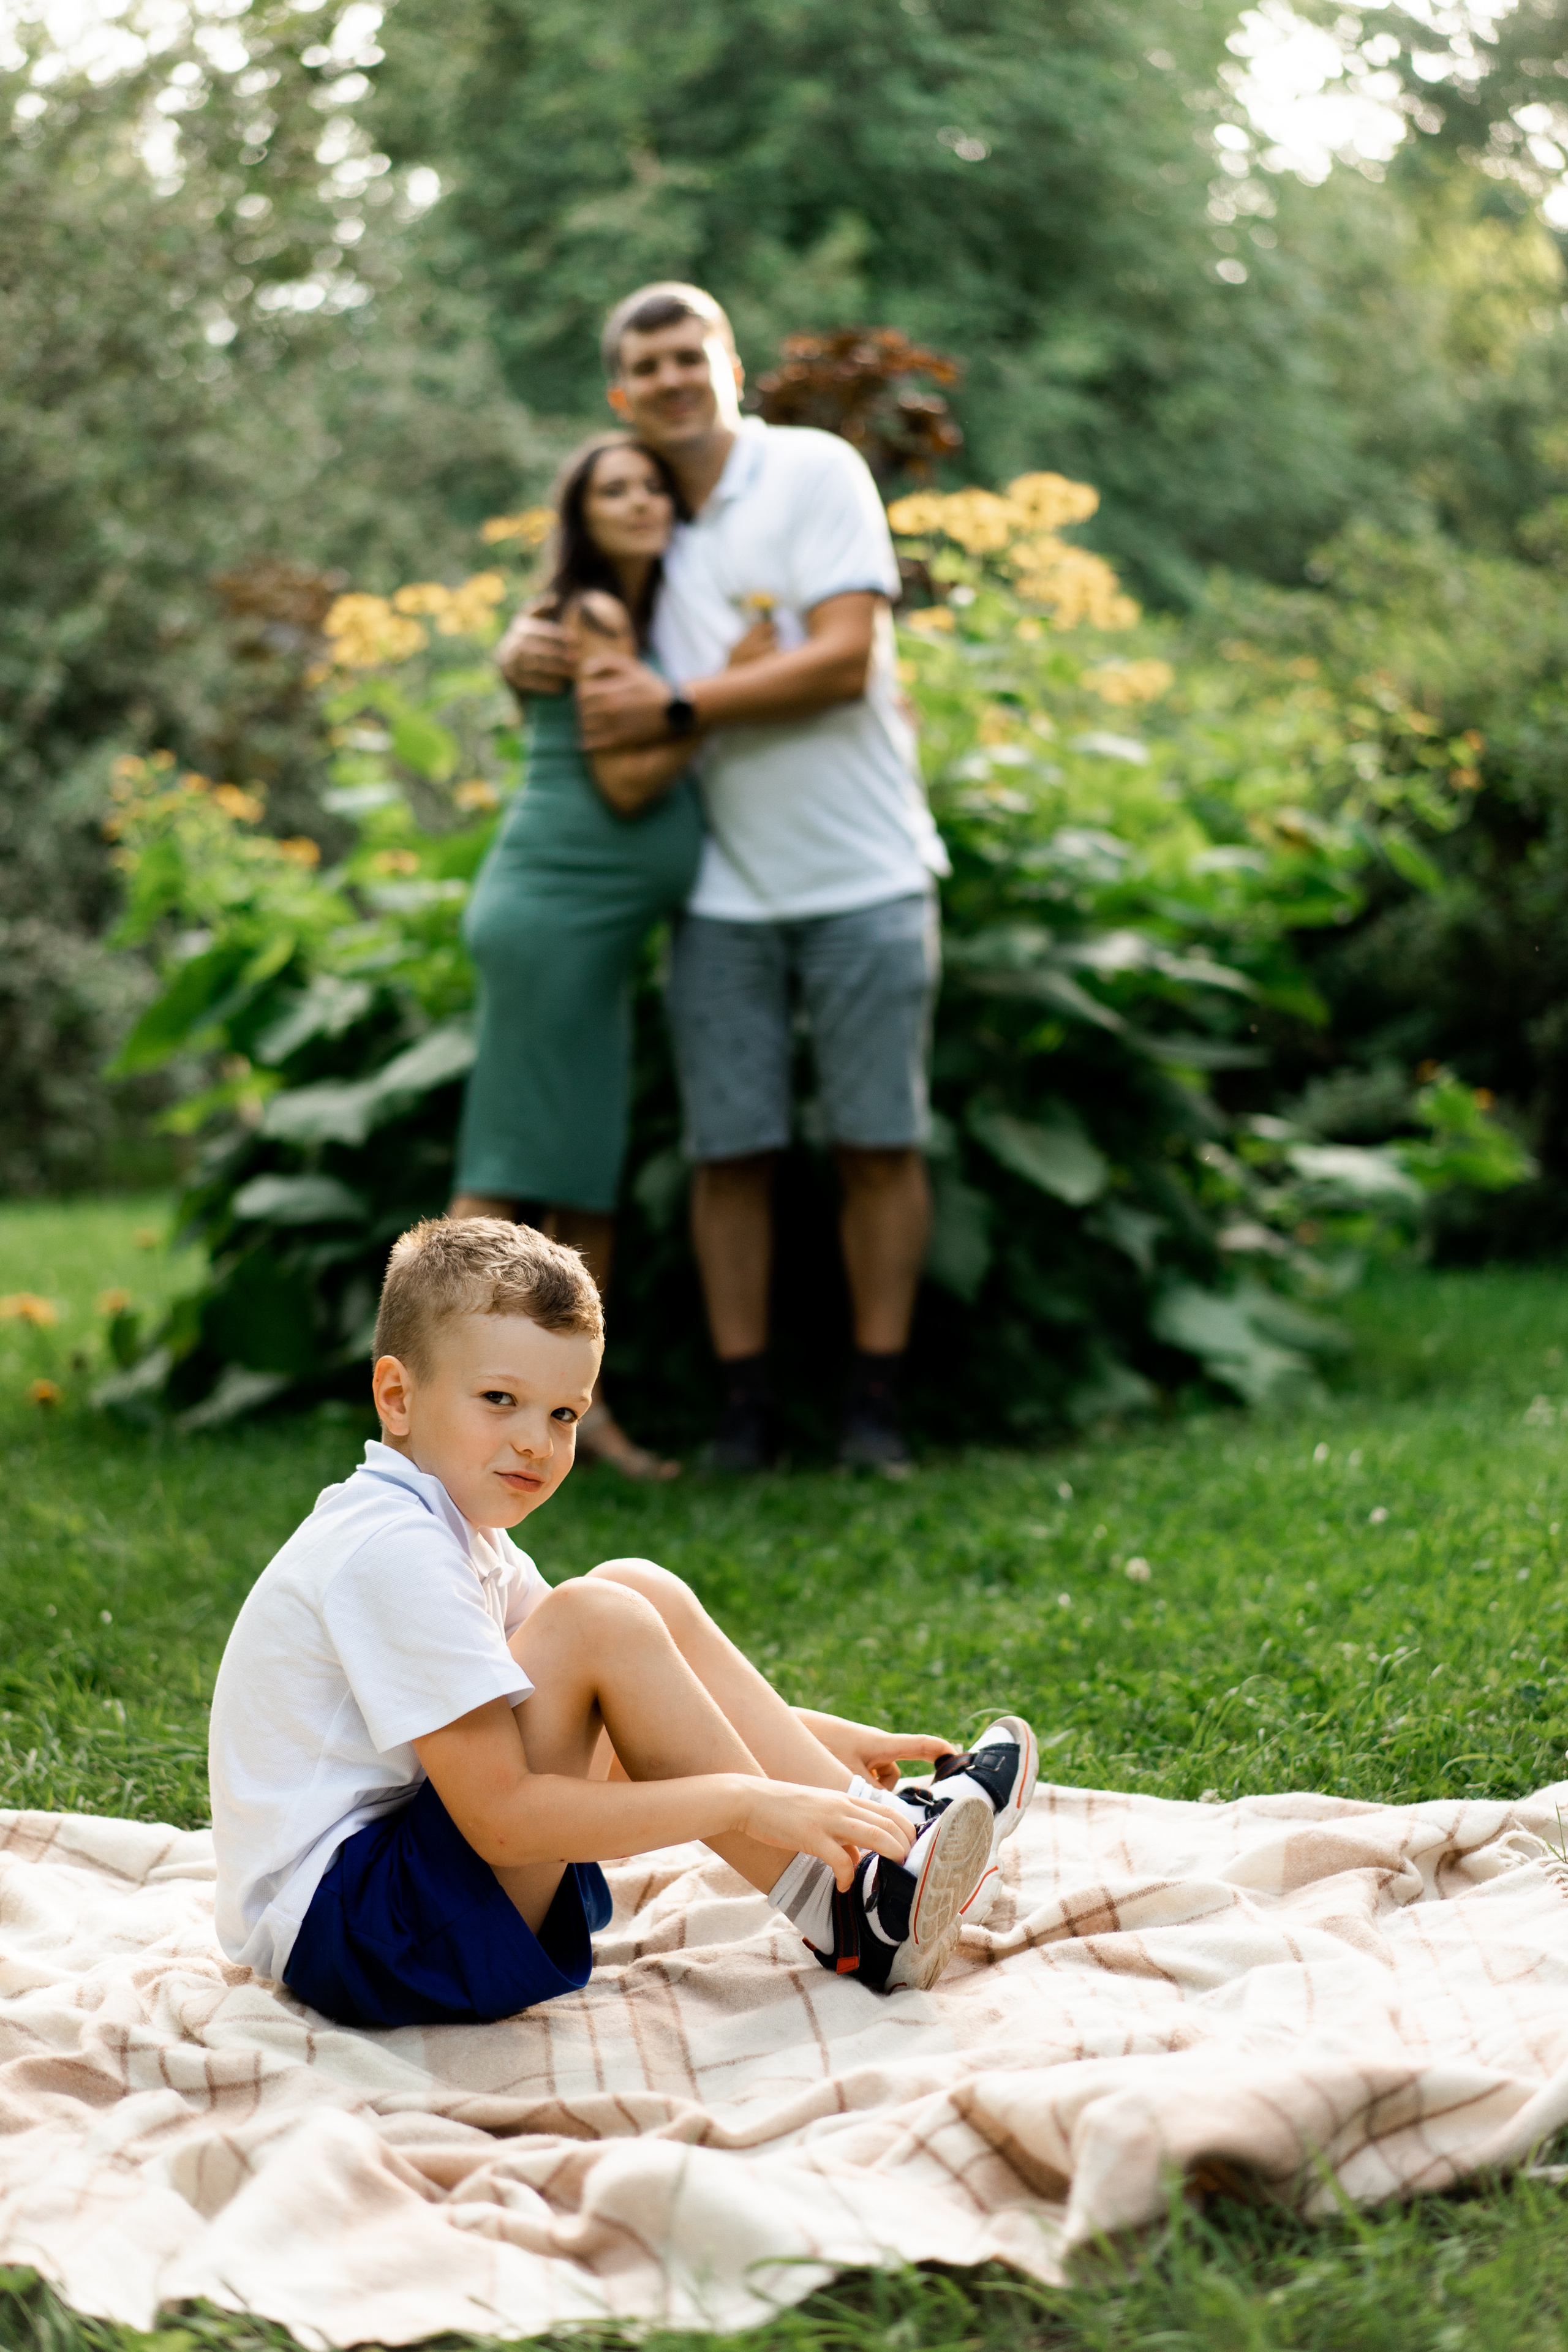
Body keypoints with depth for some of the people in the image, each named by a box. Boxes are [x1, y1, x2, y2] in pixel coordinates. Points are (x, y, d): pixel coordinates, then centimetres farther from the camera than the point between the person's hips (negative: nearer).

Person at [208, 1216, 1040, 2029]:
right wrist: (744, 1801, -25)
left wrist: (812, 1737, 7)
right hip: (333, 1931, -10)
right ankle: (841, 1915, -13)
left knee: (638, 1590, 4)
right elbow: (501, 1820, -26)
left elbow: (591, 1691, 17)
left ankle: (874, 1827, -1)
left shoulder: (446, 1520, 12)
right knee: (600, 1621, -22)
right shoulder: (392, 1556, -21)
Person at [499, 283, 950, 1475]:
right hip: (724, 892, 4)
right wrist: (527, 644, -2)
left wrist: (678, 704, -15)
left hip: (863, 877, -4)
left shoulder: (818, 472, -3)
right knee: (730, 1149, 2)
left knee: (879, 1142, 0)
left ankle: (876, 1401, 7)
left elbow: (844, 657, -13)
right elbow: (570, 615, 23)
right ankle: (745, 1403, 9)